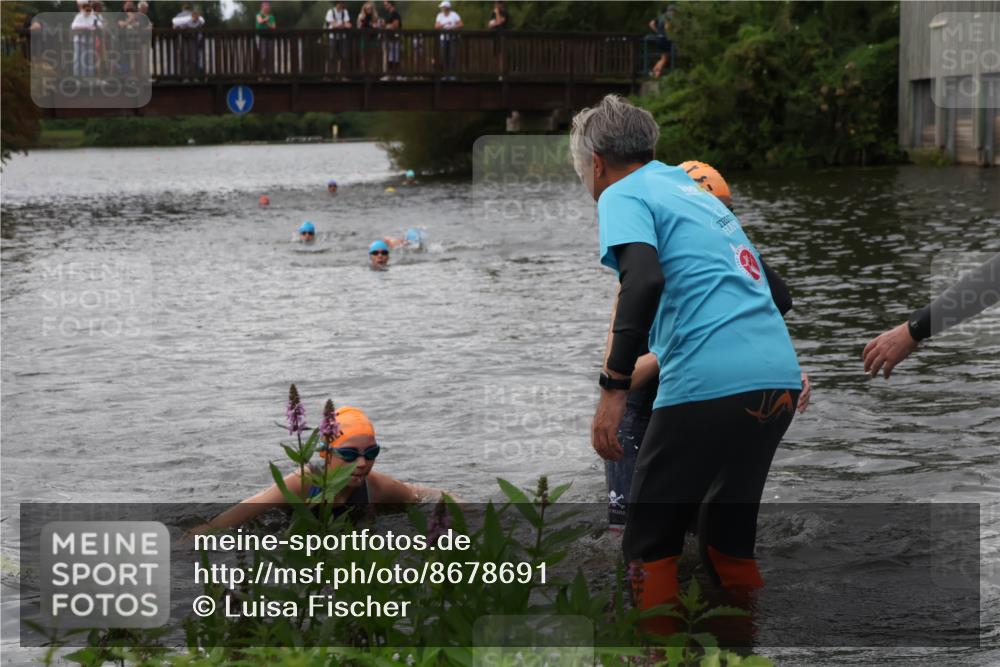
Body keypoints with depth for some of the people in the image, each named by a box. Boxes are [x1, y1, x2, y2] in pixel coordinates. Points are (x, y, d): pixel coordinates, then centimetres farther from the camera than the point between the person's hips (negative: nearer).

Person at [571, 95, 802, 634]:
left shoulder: (623, 195, 2)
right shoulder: (695, 191, 26)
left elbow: (644, 280, -18)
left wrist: (614, 386, -19)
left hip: (711, 384, -8)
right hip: (779, 376, 8)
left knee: (650, 539, 4)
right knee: (727, 534, 20)